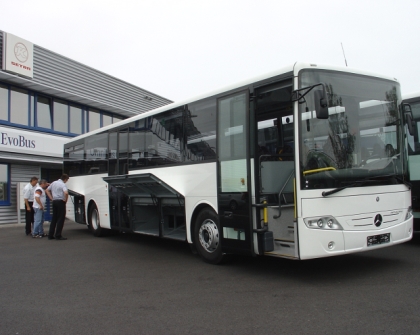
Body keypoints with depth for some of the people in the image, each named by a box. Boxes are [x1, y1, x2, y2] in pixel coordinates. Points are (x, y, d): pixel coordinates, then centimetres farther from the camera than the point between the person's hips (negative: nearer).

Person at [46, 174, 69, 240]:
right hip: (60, 202, -8)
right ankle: (58, 235, -2)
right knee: (61, 219, -2)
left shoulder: (54, 183, 12)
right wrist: (65, 200, -13)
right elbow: (66, 193, -30)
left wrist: (51, 198, 15)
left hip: (54, 202, 8)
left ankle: (50, 235, 15)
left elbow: (47, 190, 21)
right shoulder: (62, 184, -12)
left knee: (54, 218, 13)